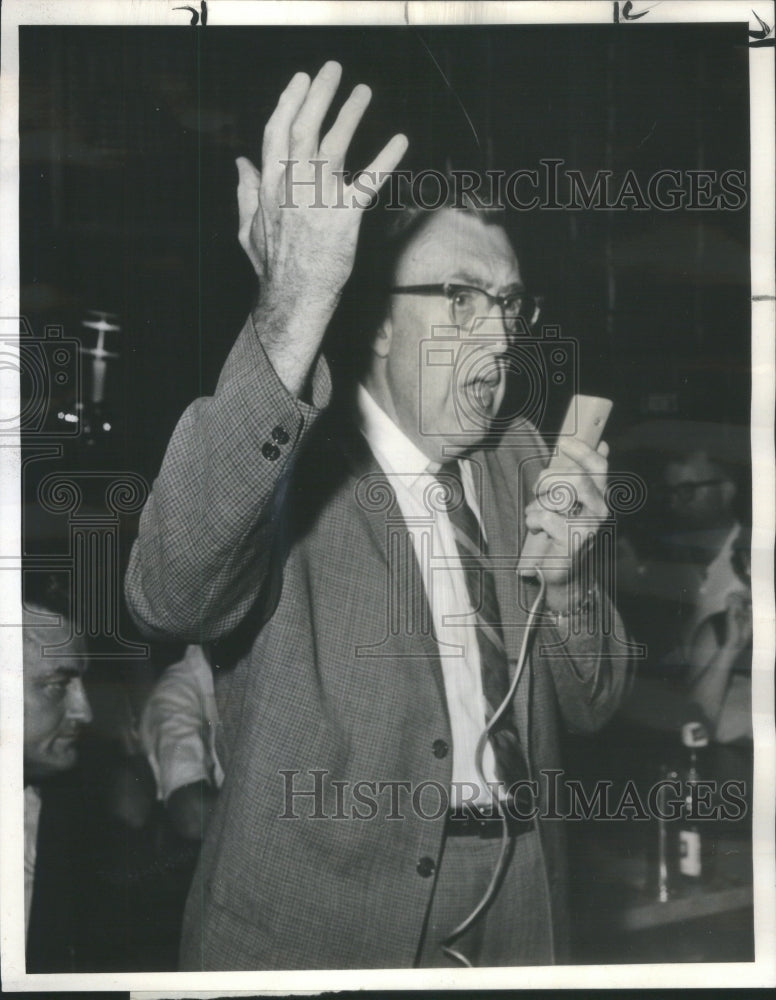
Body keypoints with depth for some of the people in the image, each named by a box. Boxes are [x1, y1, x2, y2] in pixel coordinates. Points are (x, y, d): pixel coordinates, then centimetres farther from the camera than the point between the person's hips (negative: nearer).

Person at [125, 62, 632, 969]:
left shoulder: (520, 461, 6)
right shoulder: (284, 461, -13)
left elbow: (589, 710, 7)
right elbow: (167, 597, -35)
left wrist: (561, 579, -14)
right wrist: (288, 326, -45)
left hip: (515, 917, 6)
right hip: (312, 928, -5)